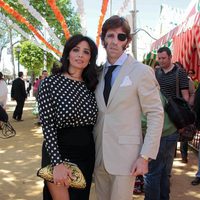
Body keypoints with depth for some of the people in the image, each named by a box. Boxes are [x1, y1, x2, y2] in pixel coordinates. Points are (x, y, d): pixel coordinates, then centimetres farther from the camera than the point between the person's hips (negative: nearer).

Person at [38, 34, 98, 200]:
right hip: (59, 153, -4)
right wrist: (57, 163, -20)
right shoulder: (50, 83, -8)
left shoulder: (91, 86, 6)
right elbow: (47, 125, -13)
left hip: (86, 156, 5)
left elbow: (92, 124, 10)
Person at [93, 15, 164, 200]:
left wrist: (145, 156, -14)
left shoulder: (141, 71, -8)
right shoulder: (99, 72, 9)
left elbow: (156, 115, -9)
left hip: (125, 155, -5)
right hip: (99, 155, 5)